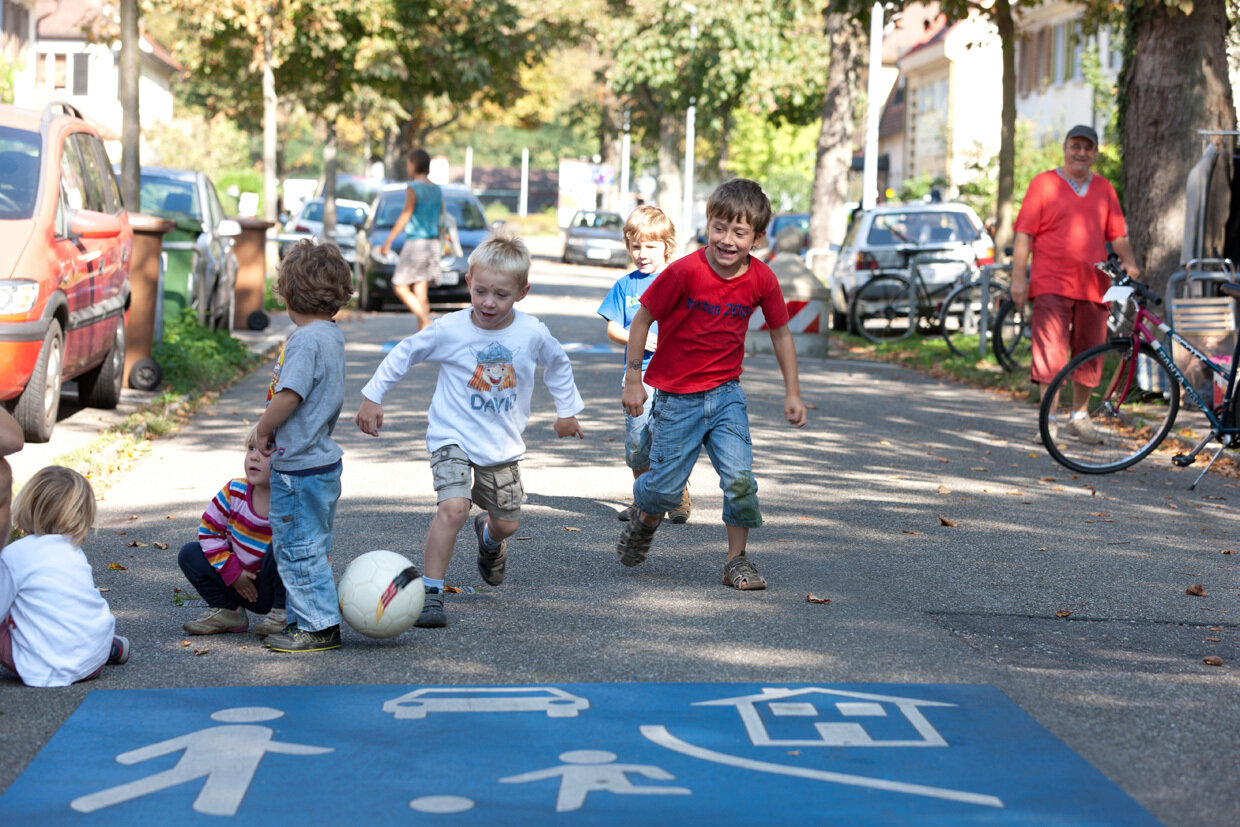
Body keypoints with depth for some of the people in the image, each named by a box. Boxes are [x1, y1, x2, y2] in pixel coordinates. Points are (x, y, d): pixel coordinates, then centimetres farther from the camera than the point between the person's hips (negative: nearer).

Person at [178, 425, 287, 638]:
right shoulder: (235, 491, -9)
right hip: (242, 586, 5)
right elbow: (209, 529, -1)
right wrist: (231, 571, -9)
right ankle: (227, 612, 2)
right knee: (189, 554, -5)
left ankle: (282, 613, -14)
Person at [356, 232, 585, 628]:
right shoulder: (450, 330, -16)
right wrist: (372, 396, 2)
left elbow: (558, 364, 12)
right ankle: (430, 591, -15)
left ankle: (489, 537, 51)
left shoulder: (532, 333, -10)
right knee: (453, 506, -25)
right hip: (453, 436, -3)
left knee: (507, 521, 11)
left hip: (503, 445, 3)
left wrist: (567, 410, 21)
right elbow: (404, 354, -1)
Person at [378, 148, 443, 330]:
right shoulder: (436, 190, 13)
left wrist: (388, 241, -11)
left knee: (400, 287, -3)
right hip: (433, 244, 7)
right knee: (420, 291, 7)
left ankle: (427, 322, -19)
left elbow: (405, 216, -13)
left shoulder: (413, 188, -9)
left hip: (415, 243, -7)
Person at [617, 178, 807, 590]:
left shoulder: (761, 279, -8)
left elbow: (780, 333, 7)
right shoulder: (685, 271, -19)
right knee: (665, 487, 2)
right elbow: (642, 320, -8)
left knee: (740, 478, -12)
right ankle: (645, 519, 37)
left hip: (726, 393, 3)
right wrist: (632, 381, -7)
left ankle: (737, 560, 6)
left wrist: (792, 393, 9)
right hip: (676, 397, -2)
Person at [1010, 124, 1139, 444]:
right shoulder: (1043, 184, 5)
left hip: (1093, 285, 4)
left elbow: (1118, 235, 16)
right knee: (1051, 353, -9)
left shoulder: (1104, 189, 16)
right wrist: (1019, 278, -7)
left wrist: (1128, 262, -4)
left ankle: (1079, 415, 20)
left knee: (1089, 353, 6)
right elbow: (1024, 235, 1)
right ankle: (1048, 419, -2)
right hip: (1052, 284, -4)